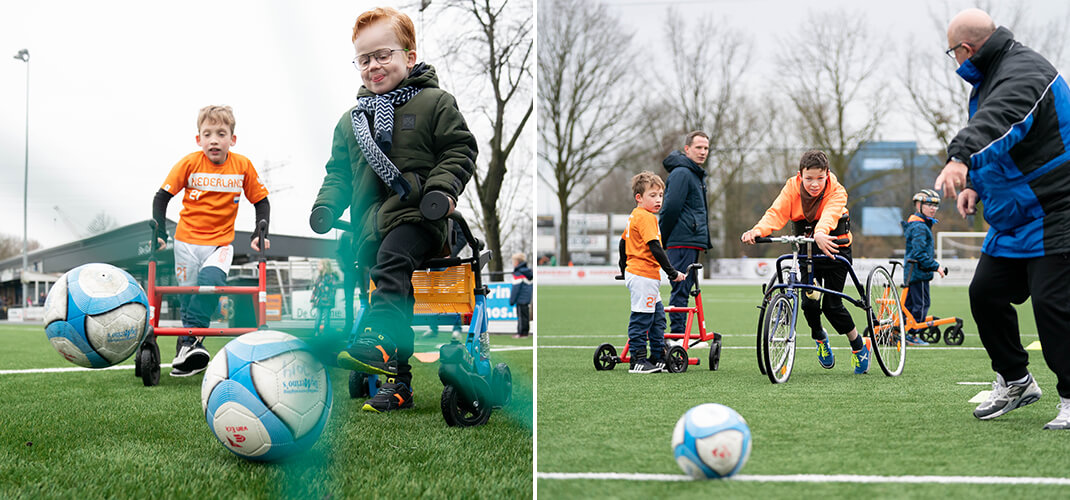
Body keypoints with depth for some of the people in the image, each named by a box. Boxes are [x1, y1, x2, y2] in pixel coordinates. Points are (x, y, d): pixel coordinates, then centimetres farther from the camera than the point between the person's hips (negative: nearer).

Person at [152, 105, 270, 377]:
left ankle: (188, 341, -28)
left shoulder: (243, 165, -2)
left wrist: (260, 235, -2)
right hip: (187, 240, 1)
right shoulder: (190, 163, -6)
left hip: (221, 242, -1)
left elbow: (261, 202, 9)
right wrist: (159, 234, -6)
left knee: (211, 278, -28)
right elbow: (162, 197, 1)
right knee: (188, 294, 1)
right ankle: (189, 355, 14)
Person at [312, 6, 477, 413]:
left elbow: (459, 150, 1)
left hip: (418, 216, -6)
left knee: (392, 260, -34)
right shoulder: (350, 121, 21)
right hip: (373, 223, 6)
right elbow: (339, 173, 23)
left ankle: (378, 341, -50)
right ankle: (398, 380, 9)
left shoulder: (435, 103, 6)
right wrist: (326, 205, 5)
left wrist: (442, 188, -15)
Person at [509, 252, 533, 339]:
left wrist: (512, 300, -10)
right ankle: (525, 332, 15)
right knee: (526, 316, 11)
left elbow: (515, 288, -16)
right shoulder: (528, 272, 11)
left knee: (521, 316, -4)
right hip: (527, 299, 8)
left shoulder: (518, 274, -15)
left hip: (521, 299, -8)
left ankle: (521, 333, -1)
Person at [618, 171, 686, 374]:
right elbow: (655, 248, -21)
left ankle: (658, 357, 19)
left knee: (658, 316, 14)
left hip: (633, 272, 10)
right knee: (642, 317, -6)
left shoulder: (634, 216, 16)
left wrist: (624, 269, 37)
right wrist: (672, 272, -18)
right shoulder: (647, 218, -15)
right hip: (643, 276, -10)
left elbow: (623, 241, 26)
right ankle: (638, 361, -2)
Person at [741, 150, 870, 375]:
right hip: (807, 249, 3)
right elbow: (776, 213, -25)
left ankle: (859, 347, 15)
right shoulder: (792, 188, -11)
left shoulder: (837, 192, -19)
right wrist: (758, 231, -46)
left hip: (834, 247, -3)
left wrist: (820, 234, -62)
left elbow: (829, 215, -40)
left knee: (831, 304, -9)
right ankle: (819, 337, 26)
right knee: (809, 301, -8)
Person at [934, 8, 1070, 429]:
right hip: (1012, 220, 10)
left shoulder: (1024, 73, -19)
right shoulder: (992, 75, 15)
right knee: (985, 293, 9)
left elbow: (997, 121, -40)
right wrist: (977, 185, 13)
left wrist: (961, 158, -56)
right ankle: (1015, 381, 24)